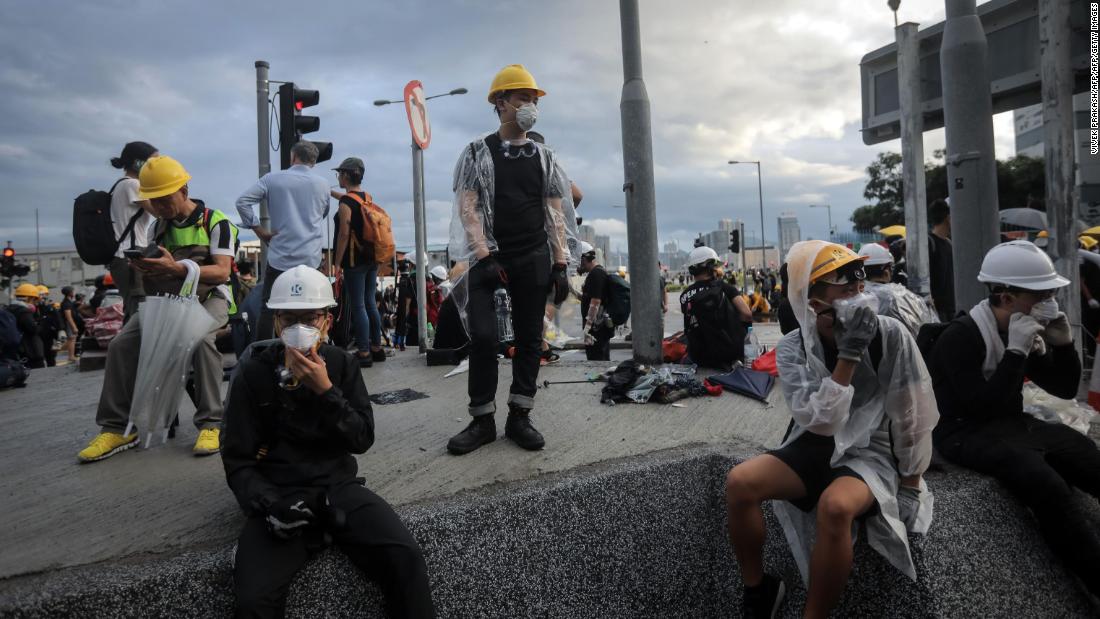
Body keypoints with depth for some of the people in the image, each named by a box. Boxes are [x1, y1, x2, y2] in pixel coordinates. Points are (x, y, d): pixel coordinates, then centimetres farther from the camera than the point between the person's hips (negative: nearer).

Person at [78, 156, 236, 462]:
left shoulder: (215, 222, -5)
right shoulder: (158, 227, 14)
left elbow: (221, 272, -16)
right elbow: (150, 276, 16)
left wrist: (177, 269, -31)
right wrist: (141, 266, -10)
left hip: (208, 297, -6)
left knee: (201, 339, -37)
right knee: (121, 344, -16)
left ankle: (210, 424, -29)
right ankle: (117, 427, -10)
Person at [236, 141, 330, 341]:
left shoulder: (272, 179, 1)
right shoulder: (322, 185, 7)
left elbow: (242, 201, -4)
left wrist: (260, 231, 0)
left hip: (280, 257, -1)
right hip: (311, 259, 1)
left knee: (269, 309, 6)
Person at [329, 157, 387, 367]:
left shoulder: (345, 204, -13)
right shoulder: (366, 197, 11)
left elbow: (344, 235, -17)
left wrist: (337, 263, -13)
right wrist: (330, 192, 46)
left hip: (355, 261, -8)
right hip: (372, 259, 8)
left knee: (358, 307, -3)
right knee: (370, 303, 14)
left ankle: (364, 353, 1)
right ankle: (377, 348, 21)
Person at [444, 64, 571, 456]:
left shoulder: (544, 157, 14)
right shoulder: (476, 153, 5)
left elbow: (555, 214, 11)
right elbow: (467, 209, -3)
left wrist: (560, 263, 3)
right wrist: (484, 257, -14)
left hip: (534, 260, 3)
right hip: (490, 258, -3)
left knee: (529, 338, 3)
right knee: (484, 337, -10)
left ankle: (519, 417, 13)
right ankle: (482, 420, 3)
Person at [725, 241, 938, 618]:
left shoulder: (889, 335, -14)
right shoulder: (791, 349, -10)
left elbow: (912, 418, -5)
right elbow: (819, 422, -22)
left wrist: (911, 488, -1)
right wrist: (848, 355, -29)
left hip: (871, 453, -2)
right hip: (815, 448, 3)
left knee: (834, 506, -35)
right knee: (739, 483, -21)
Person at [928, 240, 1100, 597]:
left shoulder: (1025, 332, 6)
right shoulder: (960, 337, -18)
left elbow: (1066, 389, 13)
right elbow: (983, 409, -25)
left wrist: (1063, 344, -4)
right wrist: (1016, 351, -25)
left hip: (1012, 424, 8)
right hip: (966, 434, -8)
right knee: (1046, 483, -29)